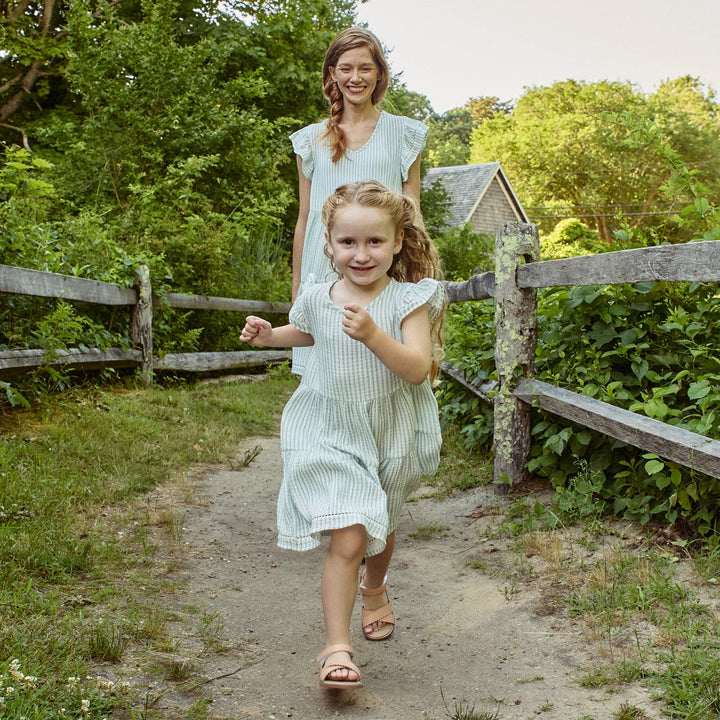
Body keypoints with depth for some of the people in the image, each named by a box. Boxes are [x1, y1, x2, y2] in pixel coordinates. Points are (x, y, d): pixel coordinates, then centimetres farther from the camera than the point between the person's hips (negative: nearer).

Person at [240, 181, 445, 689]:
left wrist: (373, 334, -38)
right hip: (332, 434, 0)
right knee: (347, 539, -14)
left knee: (381, 526, 23)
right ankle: (337, 647, -6)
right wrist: (269, 335, 2)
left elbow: (418, 367, -24)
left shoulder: (408, 299, -13)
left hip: (391, 435, 0)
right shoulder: (318, 299, -4)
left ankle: (375, 589, 55)